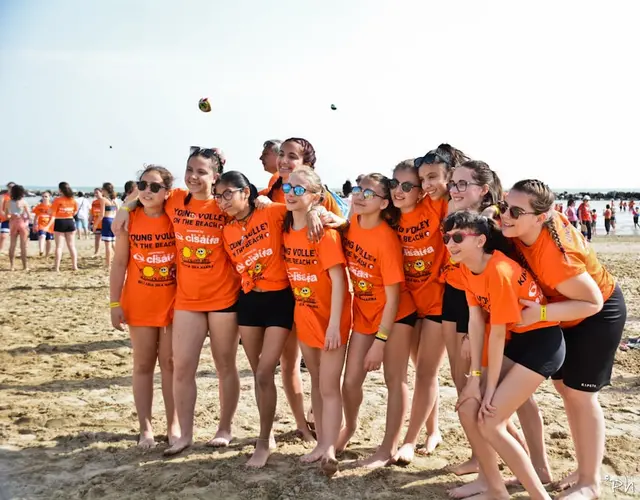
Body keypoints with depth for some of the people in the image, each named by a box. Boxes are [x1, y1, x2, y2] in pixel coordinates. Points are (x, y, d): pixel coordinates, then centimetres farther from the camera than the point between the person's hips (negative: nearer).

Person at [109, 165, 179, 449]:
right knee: (143, 365, 9)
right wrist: (115, 303, -5)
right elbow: (119, 263, -2)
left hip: (173, 304, 0)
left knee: (170, 364, 9)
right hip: (138, 305, 0)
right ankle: (145, 427, 17)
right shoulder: (129, 218, -4)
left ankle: (173, 424, 19)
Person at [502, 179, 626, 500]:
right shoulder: (525, 226, -20)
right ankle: (584, 470, 28)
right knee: (563, 386, 14)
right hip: (567, 313, 8)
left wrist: (540, 313, -38)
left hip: (599, 314, -8)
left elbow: (593, 303, -31)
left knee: (579, 393, -3)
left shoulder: (554, 256, -40)